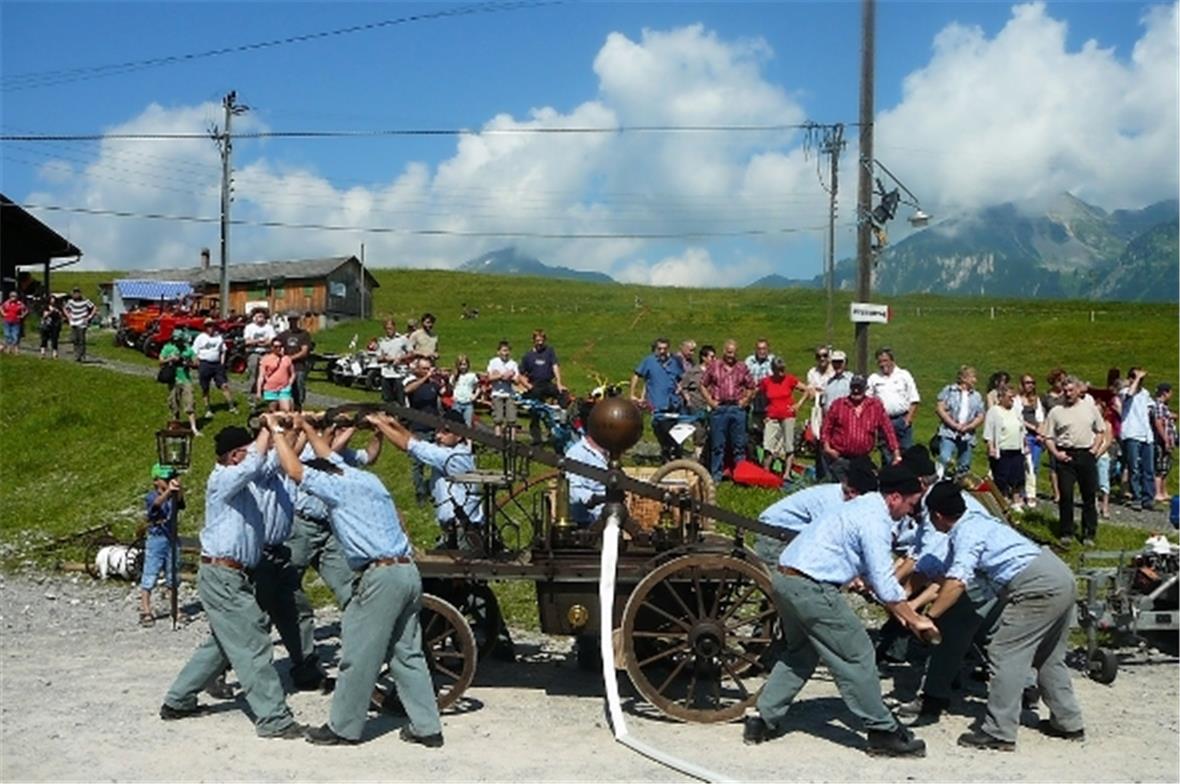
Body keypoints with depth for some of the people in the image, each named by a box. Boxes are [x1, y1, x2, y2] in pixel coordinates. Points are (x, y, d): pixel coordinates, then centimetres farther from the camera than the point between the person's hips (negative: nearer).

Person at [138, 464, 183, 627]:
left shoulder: (174, 496, 2)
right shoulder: (151, 496, -8)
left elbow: (180, 501, -22)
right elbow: (157, 503, -31)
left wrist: (178, 489, -45)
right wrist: (168, 491, -52)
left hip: (171, 539, 4)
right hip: (155, 539, -4)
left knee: (172, 576, 12)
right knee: (149, 576, -1)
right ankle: (146, 612, 4)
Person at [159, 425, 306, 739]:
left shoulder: (240, 480, 15)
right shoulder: (222, 479, -14)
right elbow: (255, 463, -30)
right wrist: (268, 428, -19)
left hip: (233, 576, 10)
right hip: (221, 575, -10)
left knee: (222, 644, 20)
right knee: (252, 646, -9)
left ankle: (178, 701, 31)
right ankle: (274, 719, -6)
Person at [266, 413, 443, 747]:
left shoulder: (338, 487, -5)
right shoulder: (362, 478, 19)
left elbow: (295, 471, -10)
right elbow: (328, 458, 37)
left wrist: (277, 430, 3)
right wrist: (307, 429, 44)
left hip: (381, 575, -9)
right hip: (408, 571, 9)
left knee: (359, 655, 2)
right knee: (407, 653, 12)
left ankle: (343, 728, 12)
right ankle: (427, 728, 12)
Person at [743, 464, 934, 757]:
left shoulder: (864, 506, 18)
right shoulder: (874, 521, -12)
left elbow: (871, 572, 25)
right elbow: (884, 582, -12)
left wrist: (899, 610, 23)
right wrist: (914, 620, -1)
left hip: (784, 577, 10)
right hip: (811, 587, -10)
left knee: (800, 651, 25)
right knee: (856, 656, 0)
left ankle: (763, 720, 24)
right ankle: (883, 733, 8)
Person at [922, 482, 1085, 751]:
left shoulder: (966, 534, -10)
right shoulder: (975, 521, 18)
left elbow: (957, 582, -25)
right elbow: (949, 576, 23)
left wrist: (928, 617, -22)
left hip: (1038, 587, -10)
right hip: (1063, 579, 10)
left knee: (1005, 655, -6)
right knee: (1049, 657, 23)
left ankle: (999, 733, -6)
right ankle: (1068, 723, 32)